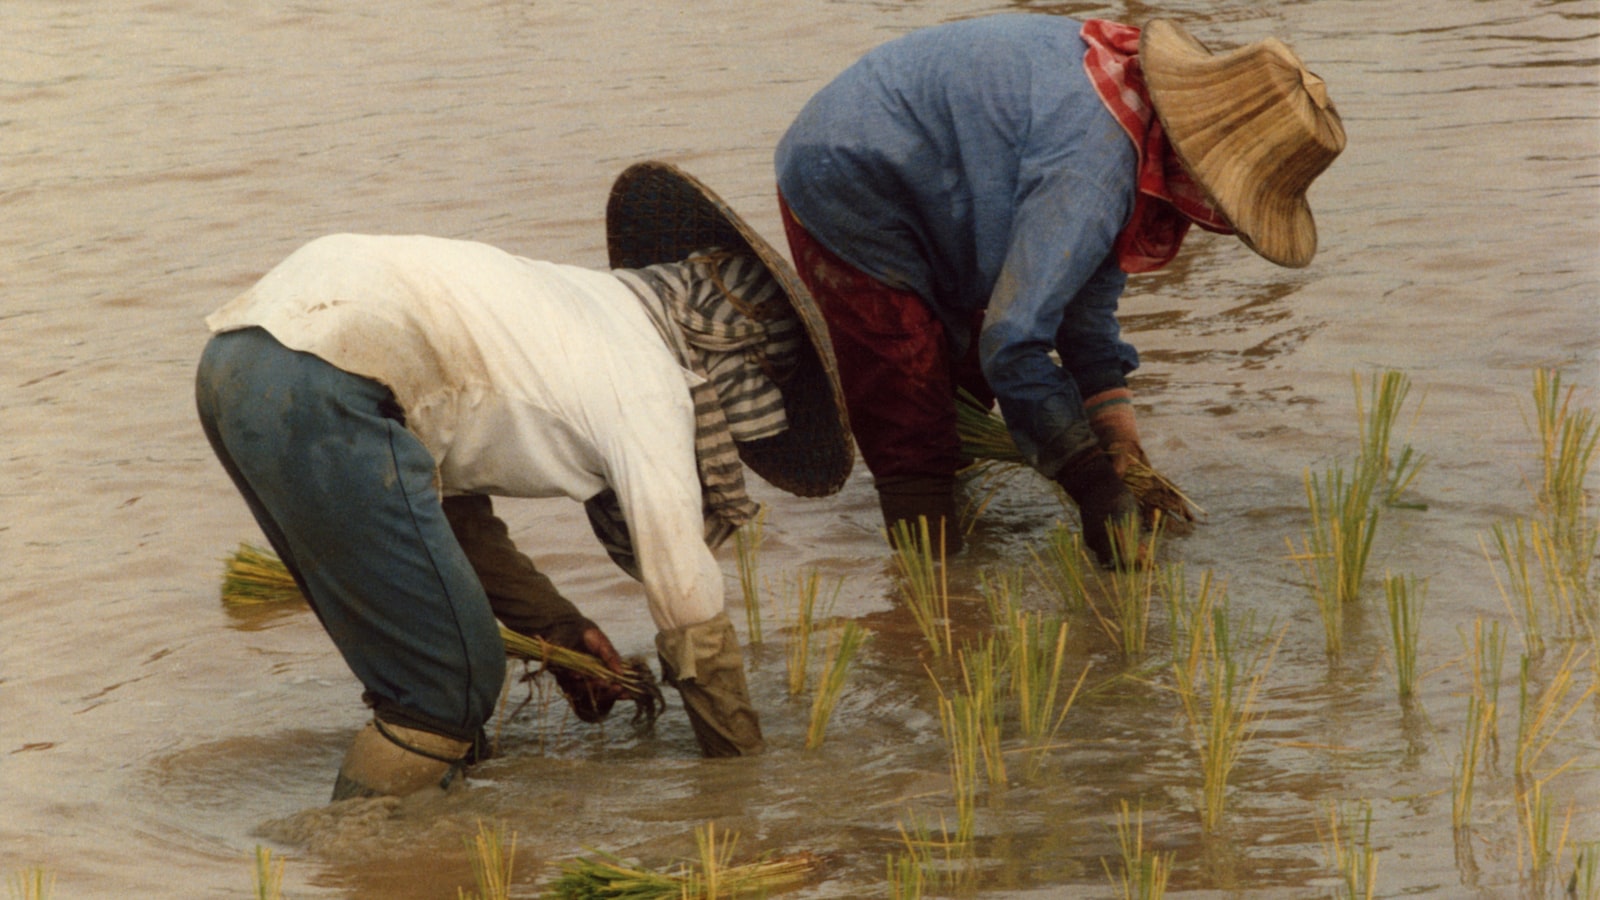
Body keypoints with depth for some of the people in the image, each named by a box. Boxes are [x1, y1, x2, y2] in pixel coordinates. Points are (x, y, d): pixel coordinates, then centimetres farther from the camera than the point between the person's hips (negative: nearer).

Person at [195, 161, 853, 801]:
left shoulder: (586, 311, 28)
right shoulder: (651, 391, 3)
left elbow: (449, 498, 33)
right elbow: (691, 618, 6)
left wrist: (560, 630, 31)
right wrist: (743, 765, 20)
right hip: (323, 393, -10)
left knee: (413, 665, 20)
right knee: (453, 687, -2)